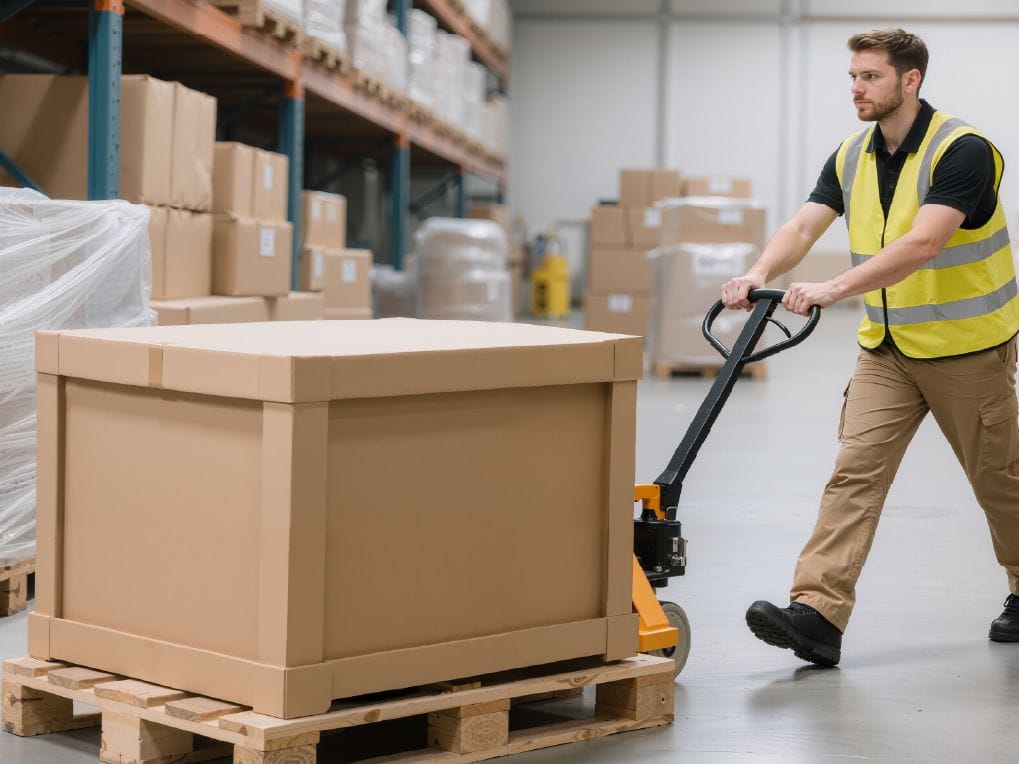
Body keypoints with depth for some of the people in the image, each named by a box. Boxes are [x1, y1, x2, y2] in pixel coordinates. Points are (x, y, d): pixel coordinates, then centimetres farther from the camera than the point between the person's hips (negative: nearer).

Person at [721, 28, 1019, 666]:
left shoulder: (962, 150, -20)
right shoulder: (852, 156, 3)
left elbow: (924, 243, -32)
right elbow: (804, 226, -6)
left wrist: (836, 289, -40)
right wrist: (760, 273, -27)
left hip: (967, 347, -5)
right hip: (887, 349, 6)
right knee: (855, 472, -8)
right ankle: (818, 615, -17)